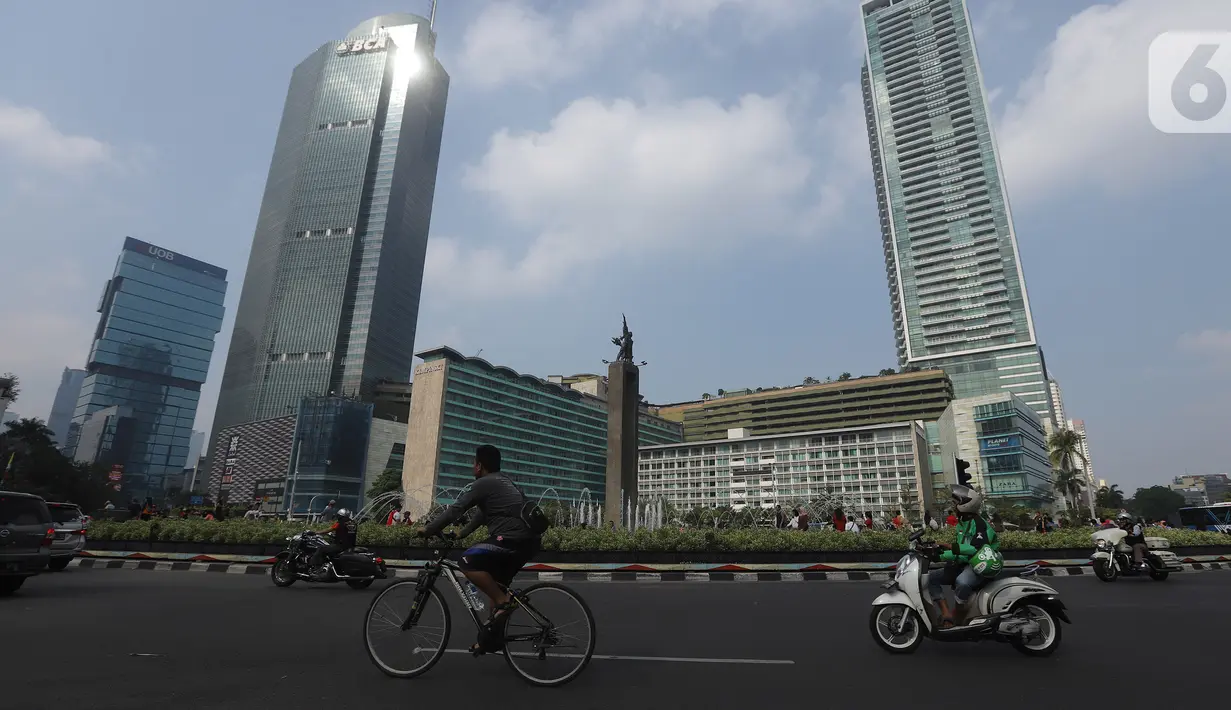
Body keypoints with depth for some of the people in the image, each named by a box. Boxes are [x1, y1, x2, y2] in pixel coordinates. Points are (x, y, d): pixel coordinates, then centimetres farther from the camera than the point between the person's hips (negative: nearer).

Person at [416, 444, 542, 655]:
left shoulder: (482, 484, -3)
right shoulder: (504, 481, 24)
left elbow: (454, 510, -4)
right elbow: (483, 513, 32)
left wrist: (428, 529, 8)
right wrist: (460, 534, 35)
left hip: (513, 538, -10)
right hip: (529, 539, 10)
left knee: (467, 563, -11)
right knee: (496, 585, 20)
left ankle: (503, 602, -8)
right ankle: (493, 635, 24)